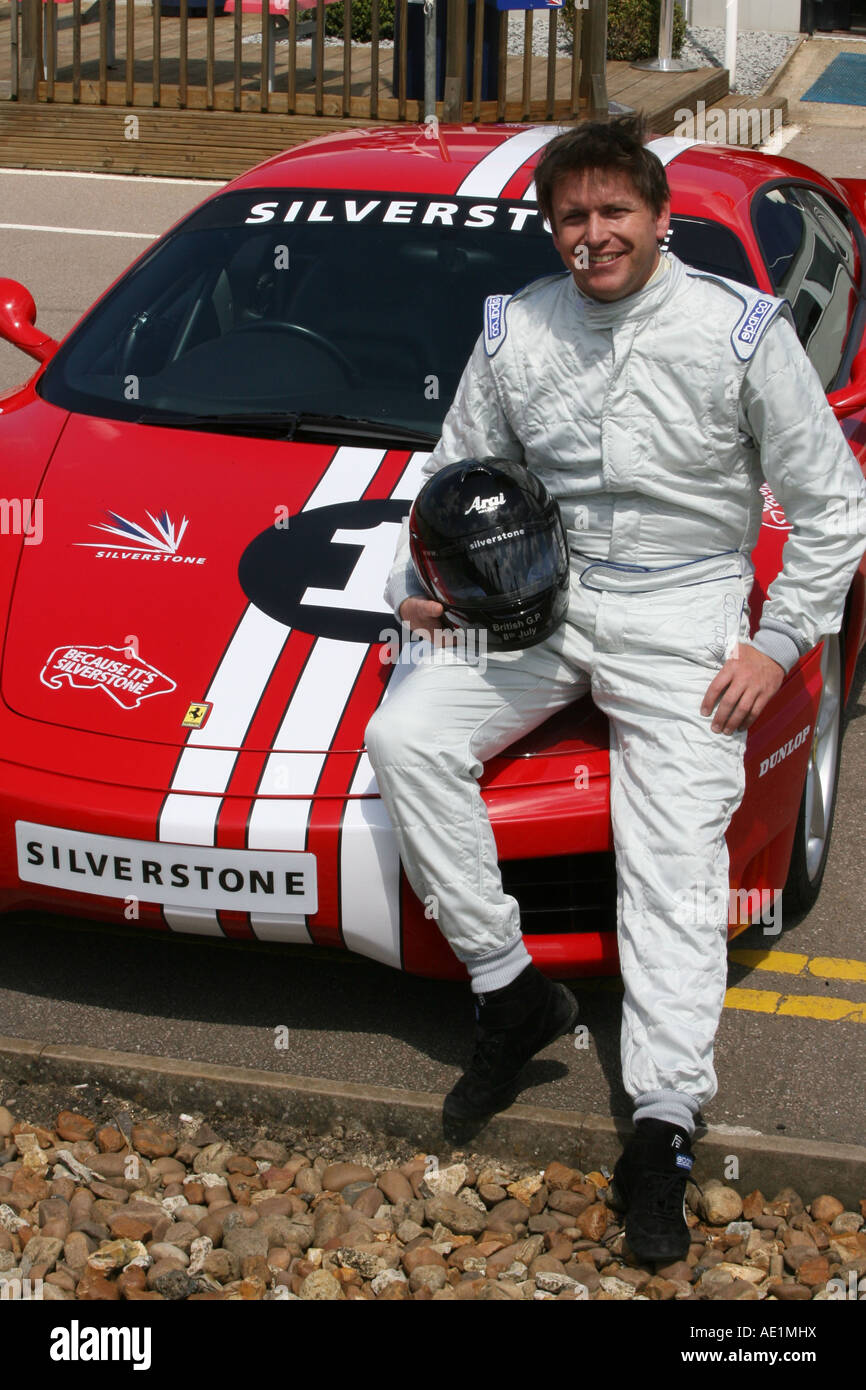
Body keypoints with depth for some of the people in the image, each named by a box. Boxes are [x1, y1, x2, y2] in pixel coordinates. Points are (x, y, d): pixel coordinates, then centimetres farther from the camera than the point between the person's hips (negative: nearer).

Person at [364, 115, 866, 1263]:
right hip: (542, 598, 4)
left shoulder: (741, 330, -5)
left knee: (675, 854, -16)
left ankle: (664, 1128, -19)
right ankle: (511, 992, -10)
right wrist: (418, 587, -4)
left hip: (682, 609, -3)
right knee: (405, 736, -20)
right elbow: (455, 478, 15)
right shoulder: (515, 333, 5)